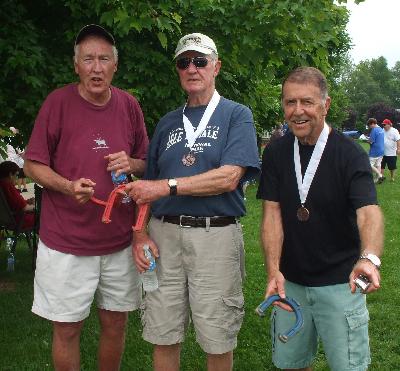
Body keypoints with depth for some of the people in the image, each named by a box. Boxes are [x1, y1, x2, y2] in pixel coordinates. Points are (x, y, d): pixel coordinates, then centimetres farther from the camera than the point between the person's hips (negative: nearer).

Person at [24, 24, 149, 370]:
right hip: (66, 241, -3)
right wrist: (69, 186, -21)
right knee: (67, 328, 7)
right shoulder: (58, 102, -8)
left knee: (115, 323, 15)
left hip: (120, 239, 3)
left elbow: (146, 162, 13)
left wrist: (131, 164, -10)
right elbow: (33, 165, -4)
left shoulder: (129, 105, 3)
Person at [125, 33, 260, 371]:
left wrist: (167, 186, -15)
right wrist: (140, 234, -1)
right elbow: (147, 187, 15)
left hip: (216, 236, -4)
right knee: (163, 337, 9)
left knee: (218, 341, 6)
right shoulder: (168, 122, 16)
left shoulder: (237, 115, 3)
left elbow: (229, 177, -12)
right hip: (164, 234, 4)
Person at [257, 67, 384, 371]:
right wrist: (273, 270, -20)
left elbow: (368, 211, -26)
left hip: (340, 283, -3)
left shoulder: (350, 154, -13)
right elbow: (272, 213, -7)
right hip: (290, 282, 3)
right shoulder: (276, 154, -1)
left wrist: (369, 257, -47)